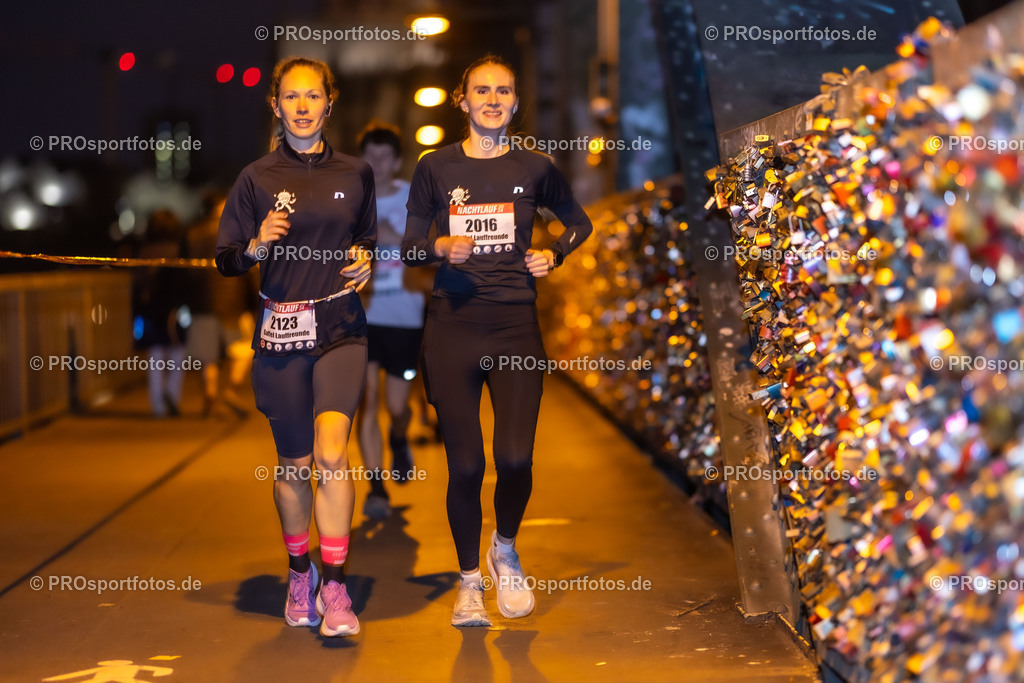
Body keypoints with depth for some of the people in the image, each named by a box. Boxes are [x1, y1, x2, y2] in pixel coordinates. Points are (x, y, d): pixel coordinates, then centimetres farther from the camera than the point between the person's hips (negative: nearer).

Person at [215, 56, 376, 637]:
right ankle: (299, 572, 31)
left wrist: (365, 260, 0)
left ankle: (335, 586, -10)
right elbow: (226, 260, 3)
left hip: (341, 327, 0)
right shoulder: (257, 179, 2)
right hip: (280, 332, 0)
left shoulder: (355, 174, 7)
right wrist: (256, 247, -17)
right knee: (294, 464, 9)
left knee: (331, 453, -18)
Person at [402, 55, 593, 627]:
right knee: (465, 466, -2)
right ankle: (469, 581, 19)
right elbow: (410, 246, 8)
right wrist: (442, 248, -12)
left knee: (516, 459, -12)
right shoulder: (436, 168, 4)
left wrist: (554, 255, 5)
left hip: (517, 327, 0)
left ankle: (505, 550, 20)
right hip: (453, 327, 0)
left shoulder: (535, 168, 6)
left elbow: (580, 223, 22)